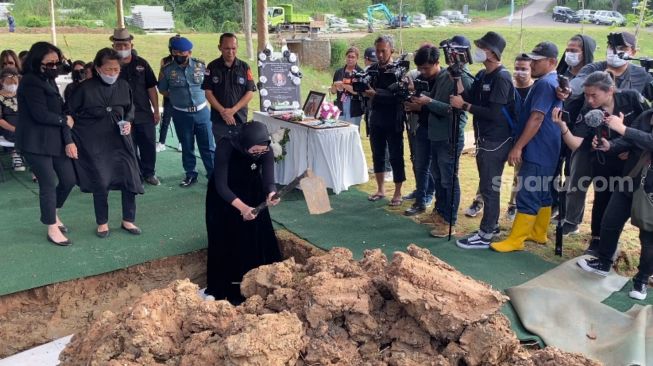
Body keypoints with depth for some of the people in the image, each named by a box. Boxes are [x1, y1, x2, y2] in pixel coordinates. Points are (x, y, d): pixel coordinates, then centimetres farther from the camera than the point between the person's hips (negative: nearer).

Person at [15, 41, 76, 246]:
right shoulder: (30, 82, -13)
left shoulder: (49, 81, 14)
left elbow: (60, 112, 6)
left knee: (69, 180, 8)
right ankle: (52, 229, 11)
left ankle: (52, 214, 33)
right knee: (49, 184, -3)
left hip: (55, 140, 8)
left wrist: (68, 141, -4)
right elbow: (41, 114, -21)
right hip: (35, 143, -8)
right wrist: (65, 120, -5)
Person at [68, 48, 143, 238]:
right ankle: (102, 223, 21)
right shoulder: (86, 88, -11)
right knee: (100, 182, 2)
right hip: (95, 142, -3)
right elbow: (71, 113, -2)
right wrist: (71, 141, -1)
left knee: (130, 178, 0)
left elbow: (130, 109, 14)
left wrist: (128, 122, -6)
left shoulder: (123, 85, -1)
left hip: (120, 140, 3)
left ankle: (128, 220, 18)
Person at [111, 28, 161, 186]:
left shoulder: (141, 63, 1)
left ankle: (149, 173, 27)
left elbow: (151, 88, 3)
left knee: (149, 145, 9)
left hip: (144, 114, 2)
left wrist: (156, 110, 1)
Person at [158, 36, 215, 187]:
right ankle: (191, 175, 24)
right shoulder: (167, 70, -5)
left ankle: (213, 175, 15)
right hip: (181, 114, 0)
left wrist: (200, 97, 5)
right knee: (187, 146, 11)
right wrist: (176, 98, 5)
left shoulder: (200, 65, -3)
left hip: (202, 111, 0)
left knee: (208, 145, 4)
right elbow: (162, 89, 9)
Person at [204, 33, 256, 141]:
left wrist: (233, 110, -11)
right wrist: (222, 111, -11)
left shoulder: (244, 67, 2)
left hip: (240, 119, 0)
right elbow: (208, 92, 0)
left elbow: (250, 92, 0)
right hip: (219, 119, 0)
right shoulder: (212, 67, 2)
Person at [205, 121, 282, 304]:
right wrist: (242, 207, -48)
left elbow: (269, 181, -27)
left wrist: (271, 194, -50)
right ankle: (225, 289, 15)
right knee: (227, 242, 1)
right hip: (223, 196, -3)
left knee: (258, 240, 4)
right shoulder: (226, 147, -34)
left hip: (252, 193, 3)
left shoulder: (266, 151, -25)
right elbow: (221, 185, -35)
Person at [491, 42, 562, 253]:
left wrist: (518, 147, -21)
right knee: (542, 192, 16)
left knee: (528, 195, -7)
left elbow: (536, 119, -23)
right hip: (544, 150, 11)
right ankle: (538, 233, 25)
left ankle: (515, 240, -3)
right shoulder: (552, 81, 16)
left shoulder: (545, 83, -17)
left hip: (537, 150, -11)